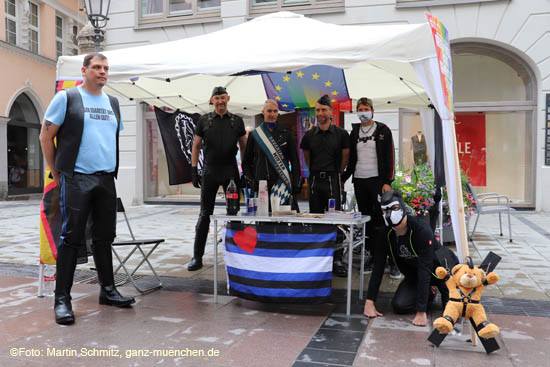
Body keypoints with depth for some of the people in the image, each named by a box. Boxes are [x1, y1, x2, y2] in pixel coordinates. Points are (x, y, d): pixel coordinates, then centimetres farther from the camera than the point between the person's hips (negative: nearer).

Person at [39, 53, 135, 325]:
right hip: (76, 179, -5)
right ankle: (62, 299, 4)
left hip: (106, 180, 5)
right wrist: (57, 175, -1)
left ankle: (108, 290, 21)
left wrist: (113, 169, 14)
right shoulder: (66, 98, 0)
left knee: (104, 236, 11)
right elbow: (46, 136, 0)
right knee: (72, 238, -5)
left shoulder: (113, 103, 16)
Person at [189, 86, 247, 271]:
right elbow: (196, 146, 7)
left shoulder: (237, 121, 8)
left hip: (231, 172, 1)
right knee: (205, 214, 1)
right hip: (209, 173, -1)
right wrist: (193, 170, 0)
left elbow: (244, 146, 12)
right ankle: (197, 256, 7)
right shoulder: (204, 121, 5)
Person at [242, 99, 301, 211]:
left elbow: (295, 161, 9)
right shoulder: (254, 135, 11)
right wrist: (251, 180, 2)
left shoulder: (286, 133, 10)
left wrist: (295, 184, 0)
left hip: (282, 184, 0)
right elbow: (246, 162, 15)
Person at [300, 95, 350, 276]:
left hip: (333, 180, -3)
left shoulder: (341, 134, 0)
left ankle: (337, 260, -1)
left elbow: (345, 157, 8)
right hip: (314, 180, 3)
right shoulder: (309, 135, 8)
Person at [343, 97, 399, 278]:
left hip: (377, 180, -4)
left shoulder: (383, 130, 1)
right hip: (359, 181, 5)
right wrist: (343, 179, 12)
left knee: (382, 219, -7)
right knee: (366, 221, 7)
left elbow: (390, 157, -4)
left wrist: (387, 182, -12)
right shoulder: (354, 133, 14)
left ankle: (393, 261, -2)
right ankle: (374, 256, 16)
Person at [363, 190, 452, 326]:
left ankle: (448, 295, -5)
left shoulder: (422, 230, -33)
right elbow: (378, 267, -13)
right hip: (413, 274, 3)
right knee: (399, 306, -17)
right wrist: (369, 302, -19)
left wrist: (421, 312, -40)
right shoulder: (385, 235, -16)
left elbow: (424, 270, -37)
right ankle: (428, 291, 13)